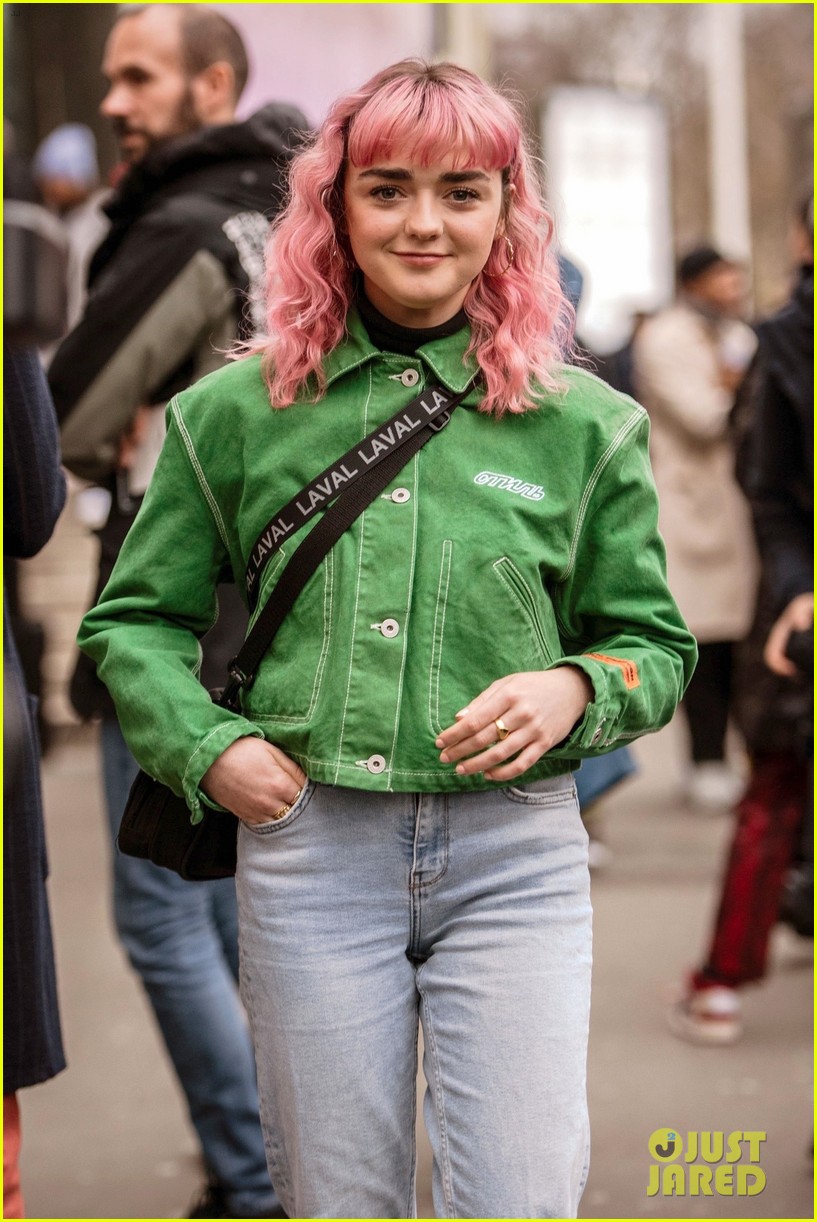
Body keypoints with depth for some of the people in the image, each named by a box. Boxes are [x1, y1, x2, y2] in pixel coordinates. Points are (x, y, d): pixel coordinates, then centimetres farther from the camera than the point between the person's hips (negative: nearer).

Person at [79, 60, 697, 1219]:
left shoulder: (585, 425, 4)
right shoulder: (239, 411, 5)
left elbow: (656, 645, 12)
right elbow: (133, 621, 14)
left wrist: (576, 692, -9)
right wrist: (209, 747, -3)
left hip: (515, 853, 0)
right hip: (307, 846, 1)